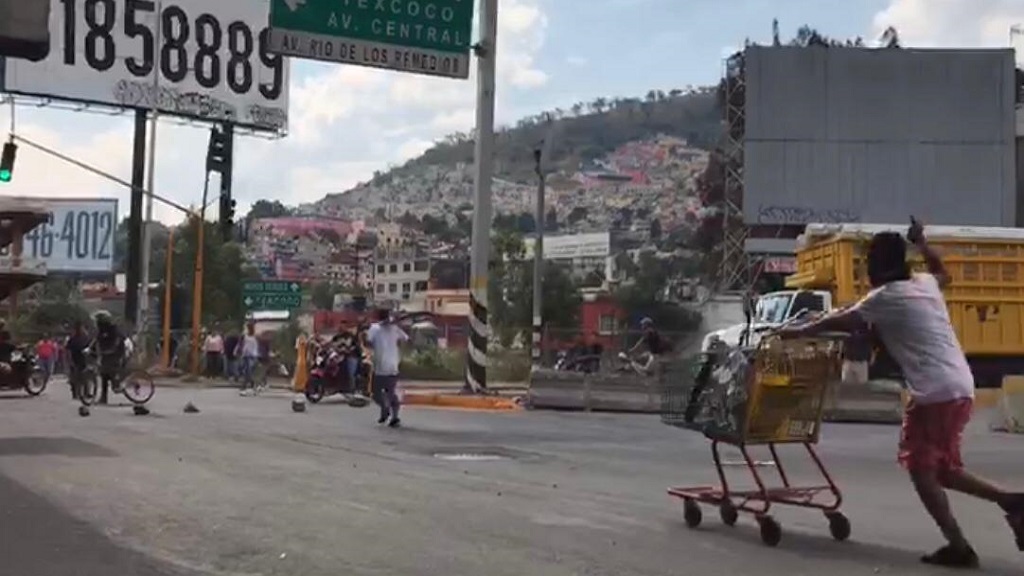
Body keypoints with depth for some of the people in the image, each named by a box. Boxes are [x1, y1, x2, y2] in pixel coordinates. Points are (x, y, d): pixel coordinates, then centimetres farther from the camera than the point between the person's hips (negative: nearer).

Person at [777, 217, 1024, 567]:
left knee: (920, 469, 0)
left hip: (934, 393, -8)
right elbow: (942, 272, 41)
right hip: (960, 388, 8)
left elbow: (841, 322, 1)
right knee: (942, 469, 18)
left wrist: (798, 331, 13)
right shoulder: (926, 284, 16)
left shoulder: (885, 297, -5)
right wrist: (921, 243, 43)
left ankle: (958, 546, -4)